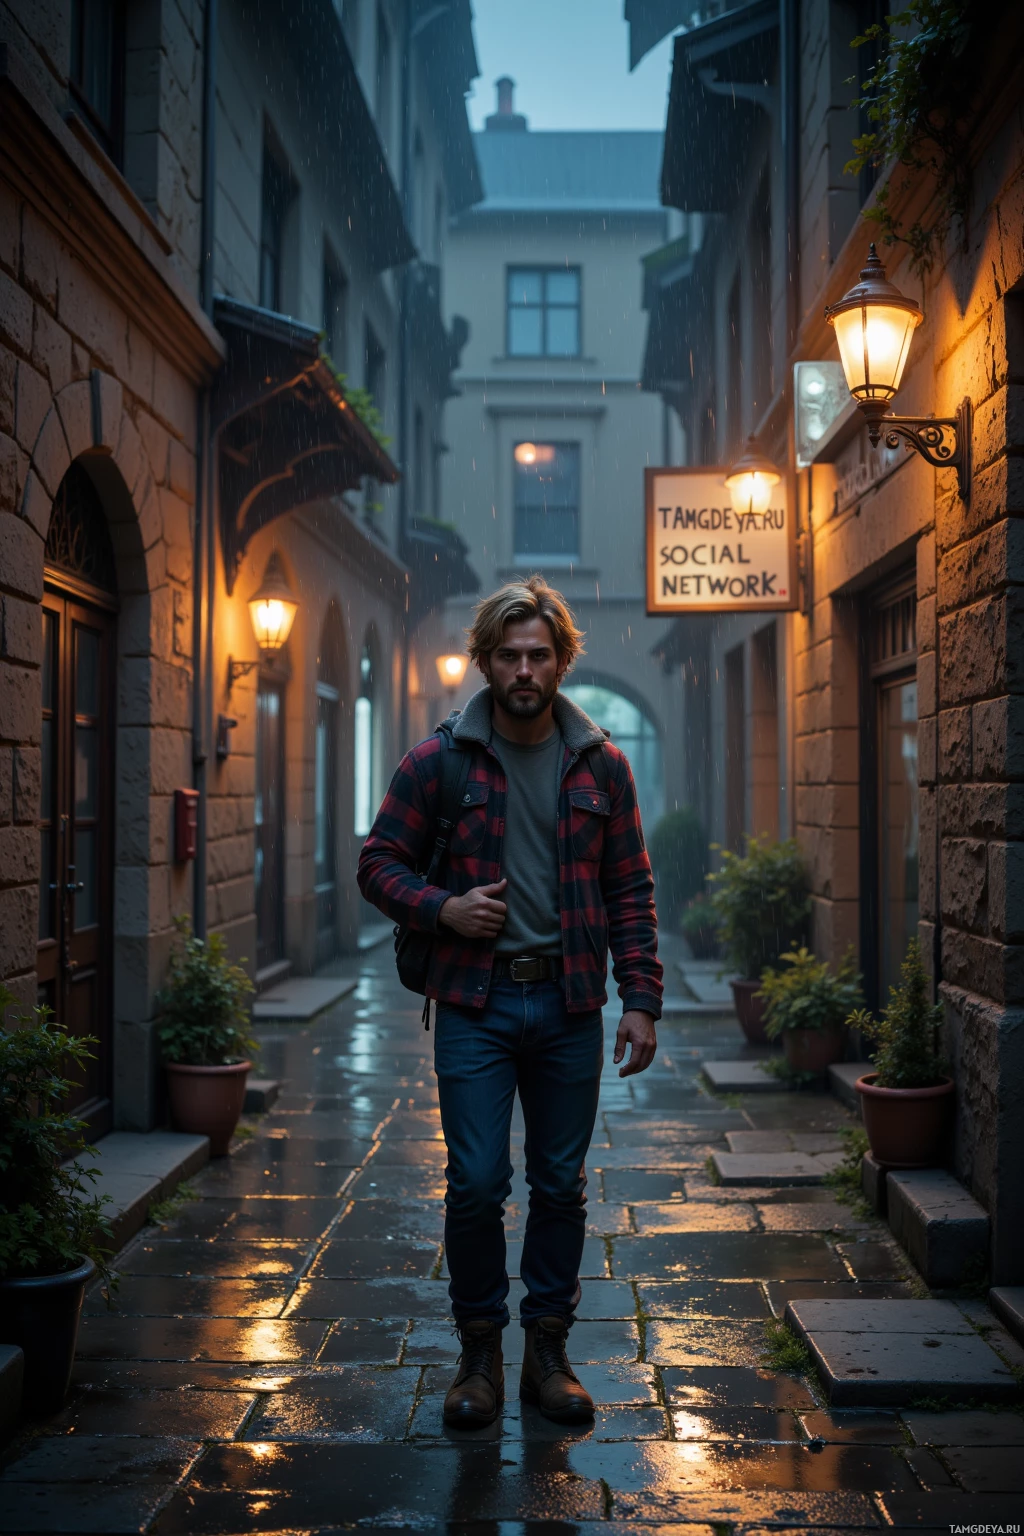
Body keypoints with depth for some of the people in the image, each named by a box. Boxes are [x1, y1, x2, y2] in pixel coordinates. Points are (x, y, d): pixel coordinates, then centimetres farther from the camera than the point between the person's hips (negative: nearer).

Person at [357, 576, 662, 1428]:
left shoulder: (601, 764, 4)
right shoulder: (439, 762, -1)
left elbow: (631, 891, 6)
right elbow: (380, 862, 4)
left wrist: (641, 999, -1)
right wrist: (441, 908, -14)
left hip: (569, 1005, 2)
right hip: (475, 1003, -2)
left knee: (562, 1186, 9)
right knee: (476, 1186, -1)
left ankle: (549, 1350, 23)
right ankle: (480, 1351, 18)